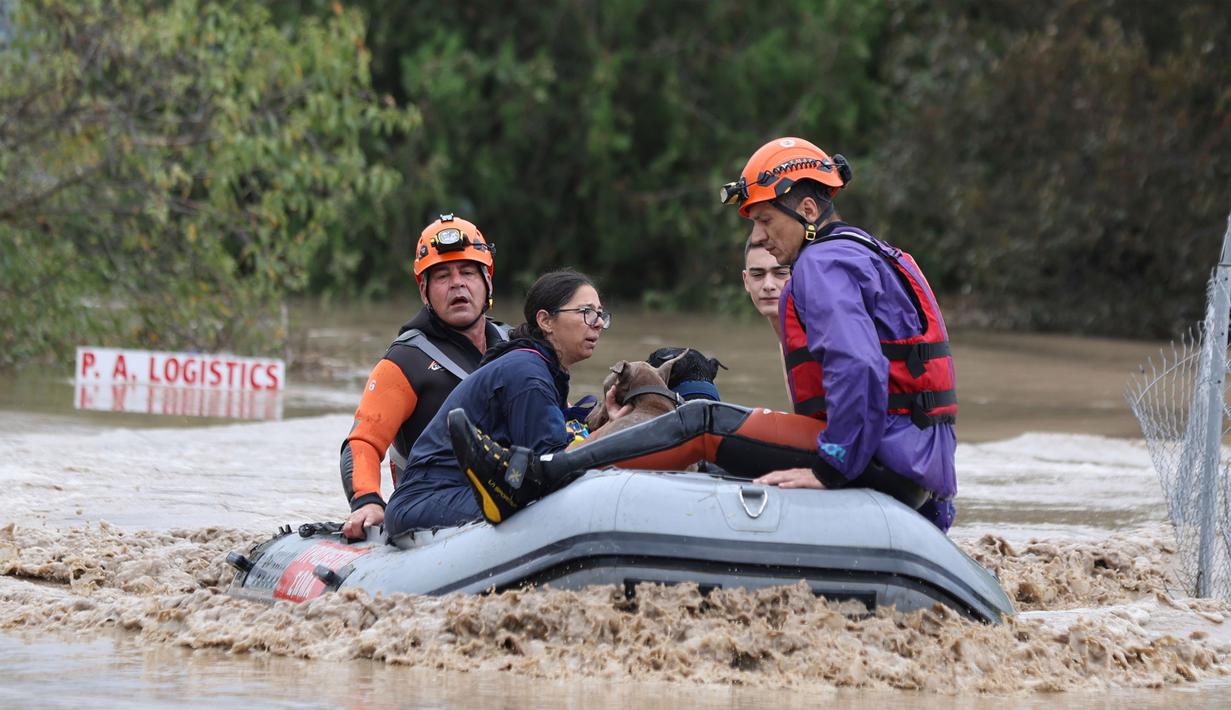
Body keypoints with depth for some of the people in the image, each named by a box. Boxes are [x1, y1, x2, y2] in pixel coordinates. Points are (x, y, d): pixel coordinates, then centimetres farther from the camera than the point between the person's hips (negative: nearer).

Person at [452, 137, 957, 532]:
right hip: (921, 476, 10)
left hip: (884, 464, -10)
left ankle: (530, 482, -14)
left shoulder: (825, 263, -6)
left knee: (703, 424, -10)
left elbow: (858, 368, -24)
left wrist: (832, 468, -22)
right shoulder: (869, 257, 28)